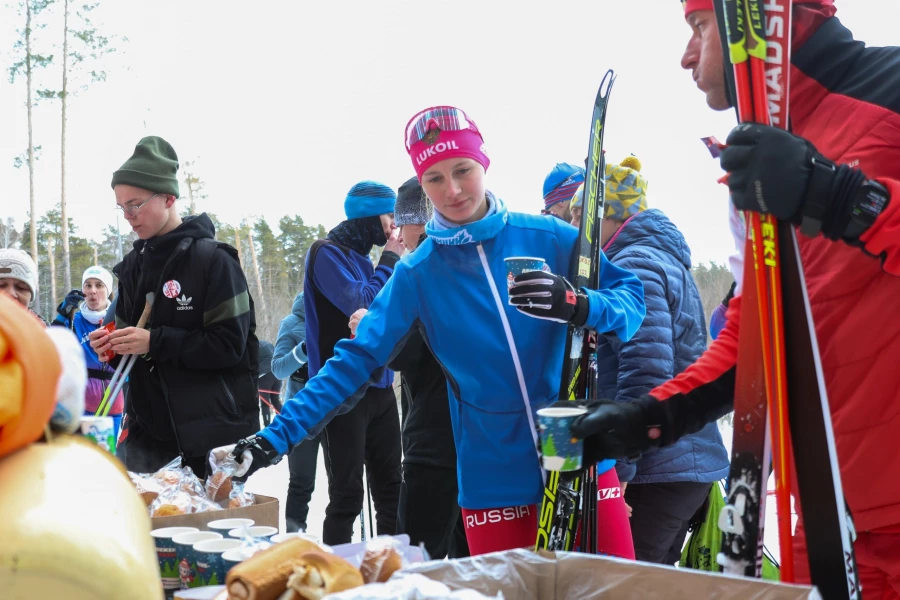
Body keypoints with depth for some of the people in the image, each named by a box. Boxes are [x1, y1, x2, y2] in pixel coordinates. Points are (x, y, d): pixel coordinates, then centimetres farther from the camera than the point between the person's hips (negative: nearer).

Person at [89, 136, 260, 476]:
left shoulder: (212, 259, -10)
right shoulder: (133, 265, 11)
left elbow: (230, 344, -16)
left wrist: (155, 342, -22)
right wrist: (113, 345, -3)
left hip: (211, 426, -6)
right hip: (149, 423, 6)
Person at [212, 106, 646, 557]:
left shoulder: (549, 238, -1)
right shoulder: (416, 275, 1)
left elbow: (632, 298, -1)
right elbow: (355, 362, -2)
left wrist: (577, 305, -23)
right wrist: (275, 438, -10)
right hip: (494, 481, 0)